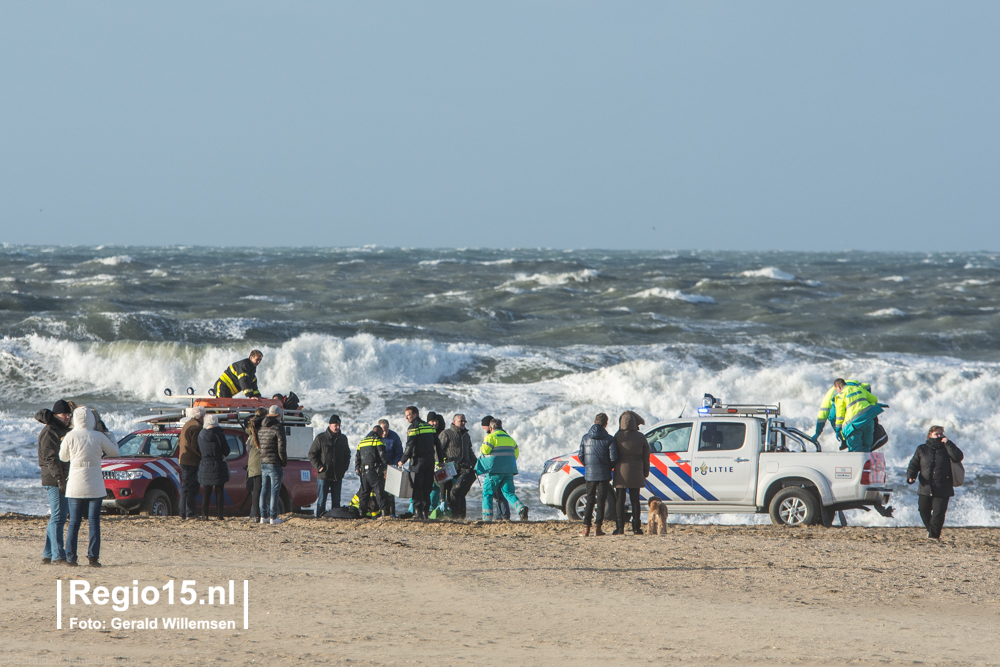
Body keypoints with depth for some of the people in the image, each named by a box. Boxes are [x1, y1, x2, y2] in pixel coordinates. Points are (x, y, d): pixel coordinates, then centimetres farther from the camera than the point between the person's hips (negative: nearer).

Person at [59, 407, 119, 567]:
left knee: (74, 522, 7)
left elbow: (63, 457, 8)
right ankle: (93, 557, -1)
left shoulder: (70, 437, -7)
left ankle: (71, 557, 3)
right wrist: (106, 435, 21)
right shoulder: (99, 437, -8)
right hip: (94, 486, -1)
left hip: (75, 486, 1)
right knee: (94, 522, 3)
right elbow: (114, 451, 7)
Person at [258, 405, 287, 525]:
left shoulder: (261, 428, 12)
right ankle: (273, 517, -4)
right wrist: (284, 462, 0)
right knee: (275, 490, -3)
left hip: (263, 464, 6)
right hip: (275, 464, -6)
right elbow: (281, 448, -12)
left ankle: (263, 516, 13)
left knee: (264, 489, 12)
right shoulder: (278, 428, -10)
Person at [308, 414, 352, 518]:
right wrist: (319, 467, -10)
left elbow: (347, 455, 22)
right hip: (323, 475, -4)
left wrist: (344, 468, 8)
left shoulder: (343, 438, 11)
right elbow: (312, 454, -1)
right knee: (321, 500, -2)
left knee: (336, 501, 8)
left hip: (338, 476, 4)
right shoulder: (320, 438, -3)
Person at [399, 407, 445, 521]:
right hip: (430, 459, 7)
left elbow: (409, 446, -14)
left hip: (418, 460, -7)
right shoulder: (429, 426, 14)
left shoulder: (413, 428, -8)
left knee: (417, 487, -4)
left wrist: (403, 461, -5)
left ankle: (418, 512, -9)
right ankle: (426, 512, 11)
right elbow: (437, 444, 16)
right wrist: (441, 460, 22)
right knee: (427, 487, 11)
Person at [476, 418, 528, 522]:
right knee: (509, 492, 6)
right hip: (509, 470, 6)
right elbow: (516, 453, 19)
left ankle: (487, 517, -2)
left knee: (487, 493, 5)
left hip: (495, 470, -6)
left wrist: (481, 450, 11)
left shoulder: (491, 437, -5)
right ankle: (521, 508, -21)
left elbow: (484, 451, -13)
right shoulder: (509, 438, 17)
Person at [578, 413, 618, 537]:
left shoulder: (586, 438, 2)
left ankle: (586, 527, 1)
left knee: (589, 500, 9)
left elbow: (581, 457, 3)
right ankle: (598, 528, 1)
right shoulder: (608, 439, -6)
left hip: (589, 474, 2)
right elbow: (613, 457, -10)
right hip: (603, 474, -2)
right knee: (601, 501, 4)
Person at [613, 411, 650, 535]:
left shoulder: (618, 436, -5)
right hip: (636, 472, 2)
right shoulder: (640, 437, -1)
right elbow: (646, 456, 5)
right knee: (635, 500, 7)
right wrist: (645, 473, 14)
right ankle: (636, 527, 6)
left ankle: (620, 527, 0)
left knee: (619, 500, 4)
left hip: (621, 471, -2)